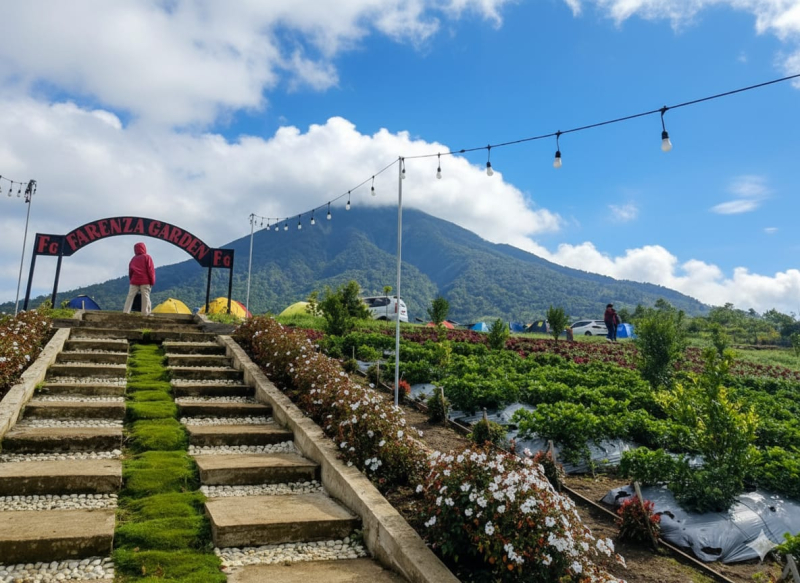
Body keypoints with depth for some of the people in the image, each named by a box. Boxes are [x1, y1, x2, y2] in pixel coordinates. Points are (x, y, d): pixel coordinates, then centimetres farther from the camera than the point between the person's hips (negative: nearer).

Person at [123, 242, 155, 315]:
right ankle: (146, 313, -8)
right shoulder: (147, 257, 0)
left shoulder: (133, 259, 14)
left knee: (130, 296, 6)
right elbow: (150, 270, -6)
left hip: (134, 281, 4)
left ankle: (126, 311, 2)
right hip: (145, 281, -4)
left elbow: (130, 270, 15)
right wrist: (152, 281, -2)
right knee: (145, 296, -4)